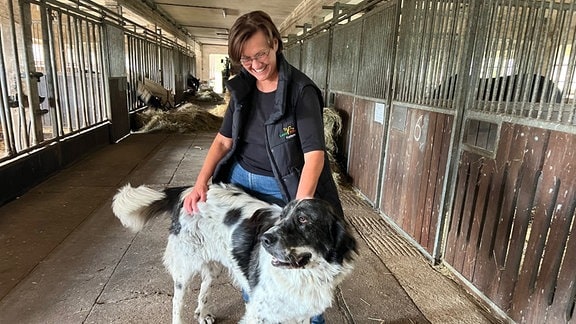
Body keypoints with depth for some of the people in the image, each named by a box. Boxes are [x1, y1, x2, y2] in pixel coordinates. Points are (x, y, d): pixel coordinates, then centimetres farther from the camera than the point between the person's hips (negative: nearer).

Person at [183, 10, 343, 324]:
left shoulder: (300, 90, -18)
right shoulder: (242, 88, 1)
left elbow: (314, 154, -26)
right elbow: (224, 139, 5)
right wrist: (200, 183, -6)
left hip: (280, 189, -5)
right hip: (240, 180, 6)